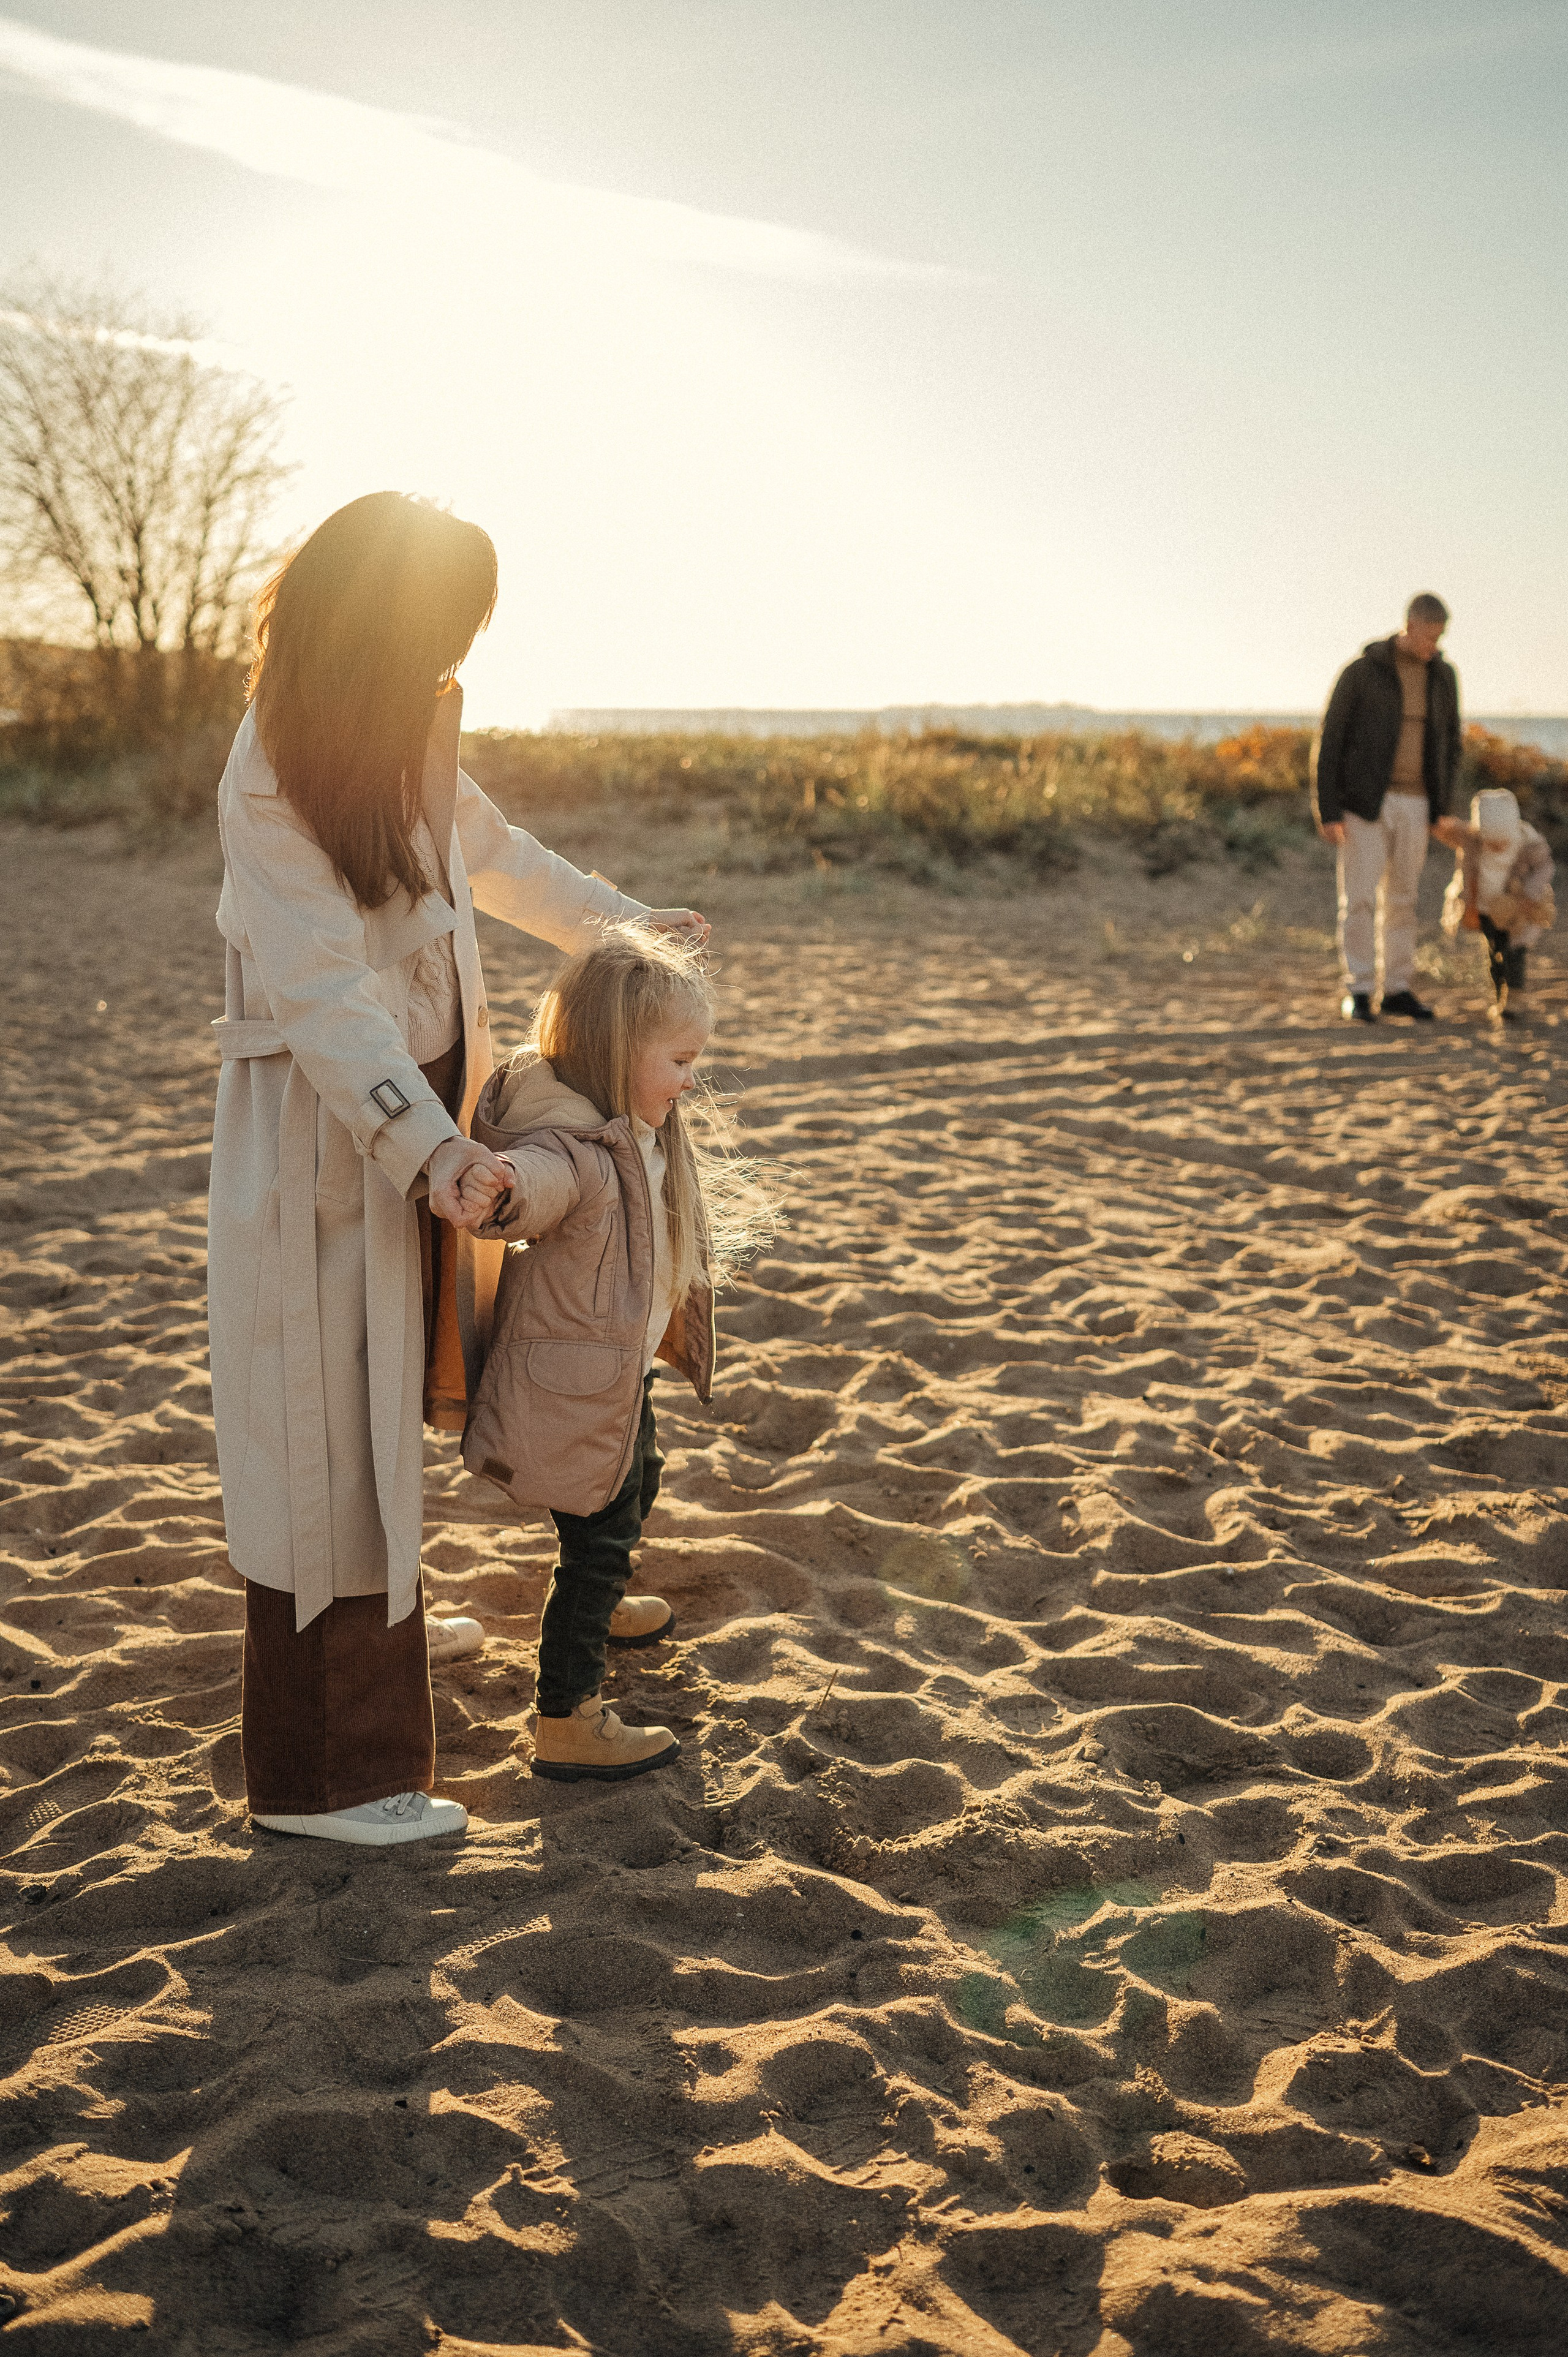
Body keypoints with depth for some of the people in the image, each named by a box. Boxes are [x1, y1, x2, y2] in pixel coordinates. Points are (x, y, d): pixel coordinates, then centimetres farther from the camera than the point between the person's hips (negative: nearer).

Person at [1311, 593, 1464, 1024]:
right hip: (1363, 802, -4)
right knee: (1360, 898, -7)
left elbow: (1449, 743, 15)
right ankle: (1358, 993, 1)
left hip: (1413, 805, 4)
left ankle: (1396, 990, 18)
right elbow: (1329, 742, -8)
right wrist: (1326, 813, -13)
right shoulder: (1360, 672, -10)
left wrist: (1442, 808, 7)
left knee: (1401, 899, 9)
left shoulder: (1443, 675, 5)